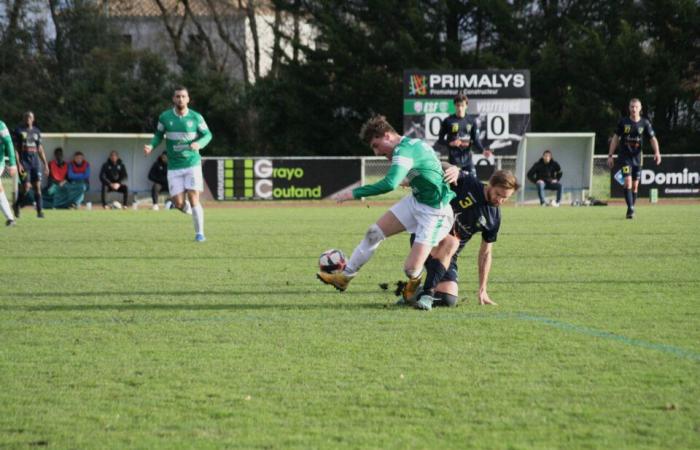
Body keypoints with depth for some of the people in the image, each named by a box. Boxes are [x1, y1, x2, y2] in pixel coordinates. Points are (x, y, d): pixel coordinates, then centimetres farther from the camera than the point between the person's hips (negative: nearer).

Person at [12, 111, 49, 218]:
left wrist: (45, 164, 14)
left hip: (35, 162, 4)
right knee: (26, 186, -12)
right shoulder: (19, 130, -1)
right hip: (24, 162, -4)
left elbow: (40, 149, 18)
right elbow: (15, 148, -5)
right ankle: (17, 205, 13)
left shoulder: (36, 131, 13)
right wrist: (18, 164, -14)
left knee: (37, 186, -3)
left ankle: (40, 211, -1)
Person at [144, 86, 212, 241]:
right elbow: (158, 135, 12)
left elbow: (207, 135, 3)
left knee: (193, 198, -12)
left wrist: (199, 144, -18)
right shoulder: (165, 117, -1)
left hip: (192, 163, -1)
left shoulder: (196, 117, -4)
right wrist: (151, 146, -8)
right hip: (174, 167, 1)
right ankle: (190, 210, 31)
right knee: (178, 203, -6)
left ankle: (199, 233, 0)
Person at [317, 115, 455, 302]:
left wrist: (354, 193, -34)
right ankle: (345, 276, 20)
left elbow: (390, 183, -40)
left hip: (435, 212, -10)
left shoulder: (404, 151, -25)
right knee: (374, 233, 7)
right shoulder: (412, 143, 4)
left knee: (411, 269, -12)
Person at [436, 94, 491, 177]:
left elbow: (476, 140, 5)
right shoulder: (448, 121, -1)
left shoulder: (472, 121, 6)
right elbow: (440, 140, 3)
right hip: (454, 160, -3)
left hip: (467, 158, 3)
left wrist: (483, 150, -14)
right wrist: (450, 143, -17)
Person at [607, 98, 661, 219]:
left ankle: (632, 209, 18)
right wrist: (610, 155, 1)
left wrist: (657, 152, -22)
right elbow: (615, 138, 4)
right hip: (624, 156, -2)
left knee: (635, 185, 6)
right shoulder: (623, 122, -2)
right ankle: (630, 209, -20)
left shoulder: (645, 123, 0)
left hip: (637, 157, 2)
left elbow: (653, 139, -4)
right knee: (628, 181, -17)